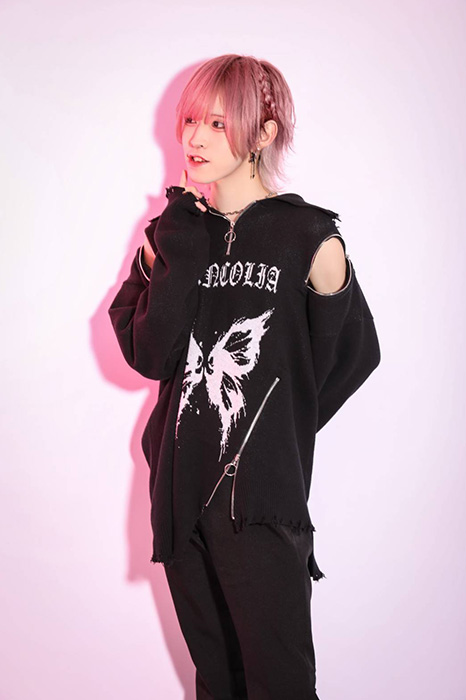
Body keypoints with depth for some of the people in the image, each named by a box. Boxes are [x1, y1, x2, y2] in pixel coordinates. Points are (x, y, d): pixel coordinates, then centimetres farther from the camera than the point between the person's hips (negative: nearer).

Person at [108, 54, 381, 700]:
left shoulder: (308, 237, -6)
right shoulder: (171, 233, 6)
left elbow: (355, 352, 5)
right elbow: (148, 356, -5)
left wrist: (283, 426, 4)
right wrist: (179, 259, -13)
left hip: (263, 498, -4)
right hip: (181, 487, 4)